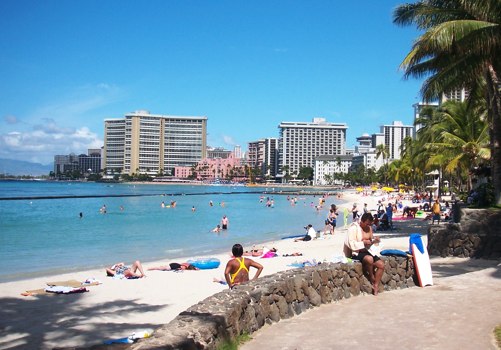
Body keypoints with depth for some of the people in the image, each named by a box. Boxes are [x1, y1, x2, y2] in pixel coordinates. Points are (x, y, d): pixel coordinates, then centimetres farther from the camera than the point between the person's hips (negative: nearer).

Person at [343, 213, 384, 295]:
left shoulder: (369, 228, 8)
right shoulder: (354, 228, -13)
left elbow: (371, 239, 20)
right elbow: (351, 244, -19)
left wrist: (375, 240, -3)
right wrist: (364, 243, -26)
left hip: (366, 251, 8)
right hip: (356, 252, -7)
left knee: (381, 264, -10)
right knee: (369, 259, -36)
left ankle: (376, 286, -6)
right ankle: (372, 278, -10)